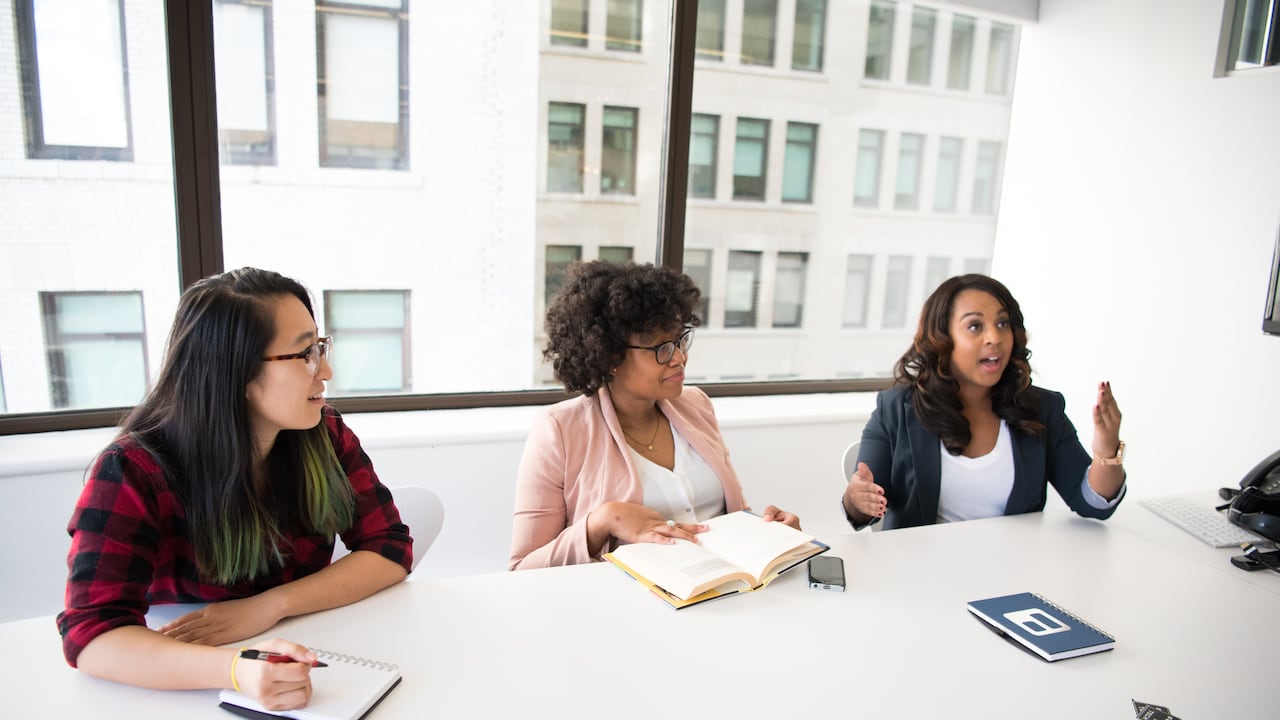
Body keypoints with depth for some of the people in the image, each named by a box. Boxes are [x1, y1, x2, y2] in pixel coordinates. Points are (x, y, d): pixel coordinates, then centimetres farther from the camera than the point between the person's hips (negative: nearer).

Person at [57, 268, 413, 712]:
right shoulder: (134, 472, -16)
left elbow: (390, 550, -7)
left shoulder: (326, 436, -7)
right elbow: (91, 635, -23)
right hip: (191, 694, -4)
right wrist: (237, 670, -40)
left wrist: (270, 605, -21)